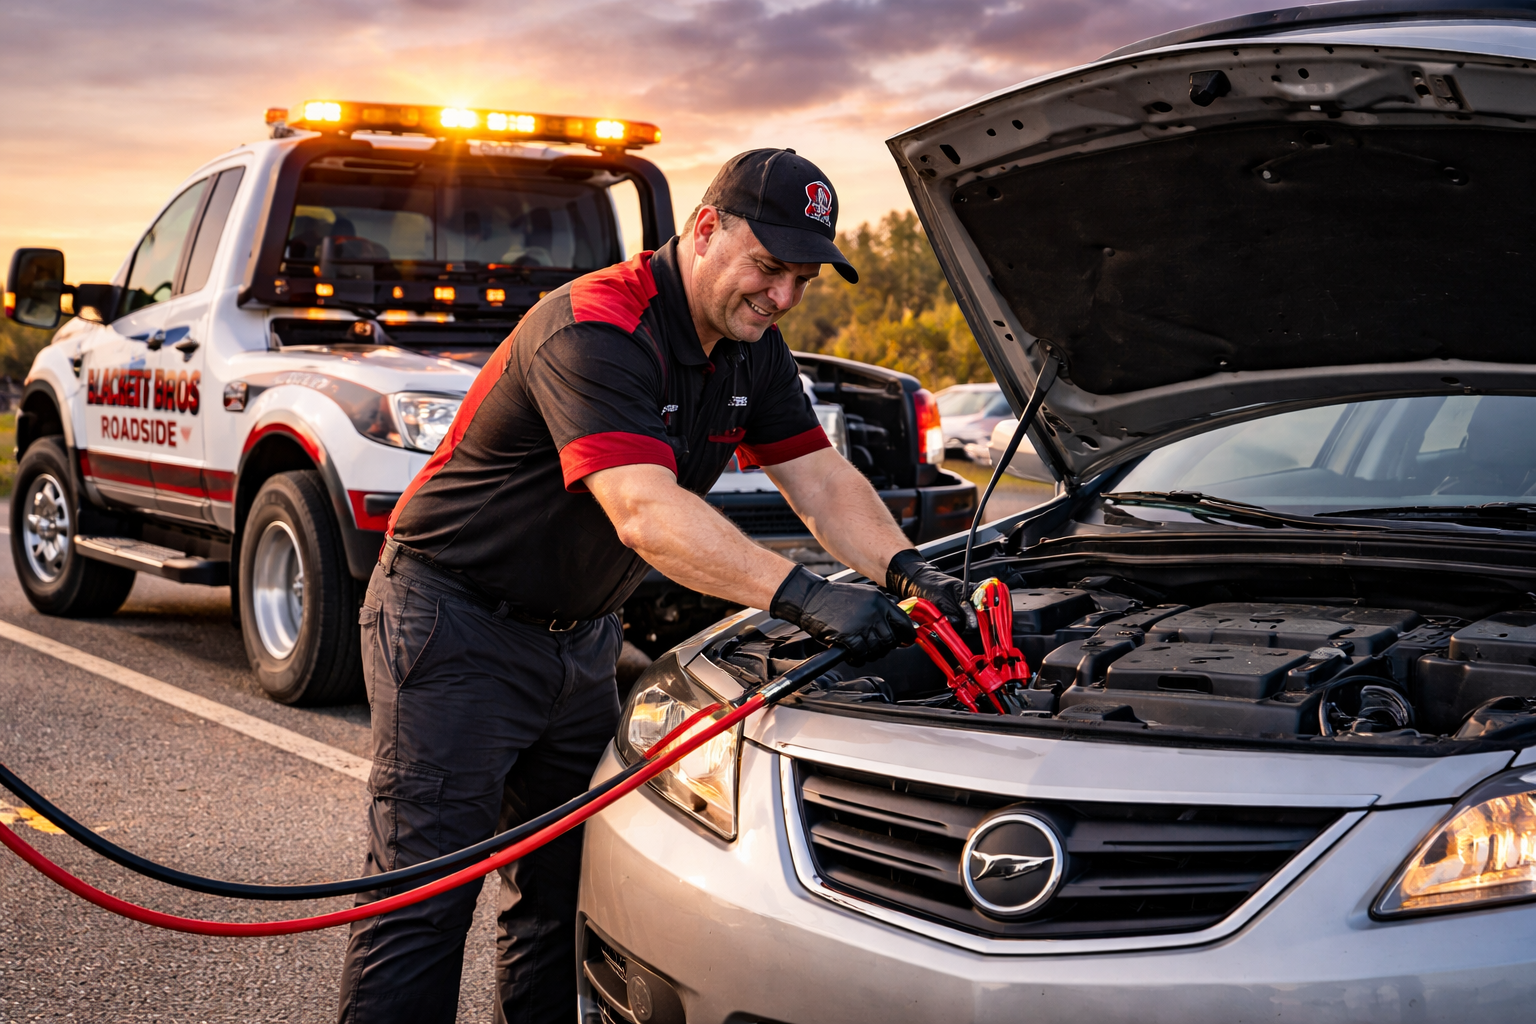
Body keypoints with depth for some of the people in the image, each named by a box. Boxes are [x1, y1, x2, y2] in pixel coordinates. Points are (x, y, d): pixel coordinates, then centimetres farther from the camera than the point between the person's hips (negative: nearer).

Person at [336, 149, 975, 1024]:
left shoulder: (751, 348, 2)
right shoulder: (594, 331, -27)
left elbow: (822, 478, 3)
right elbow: (645, 514, -39)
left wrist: (905, 569, -16)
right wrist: (803, 597, -46)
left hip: (580, 636, 9)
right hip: (456, 627, -8)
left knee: (574, 881, 11)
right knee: (425, 892, -6)